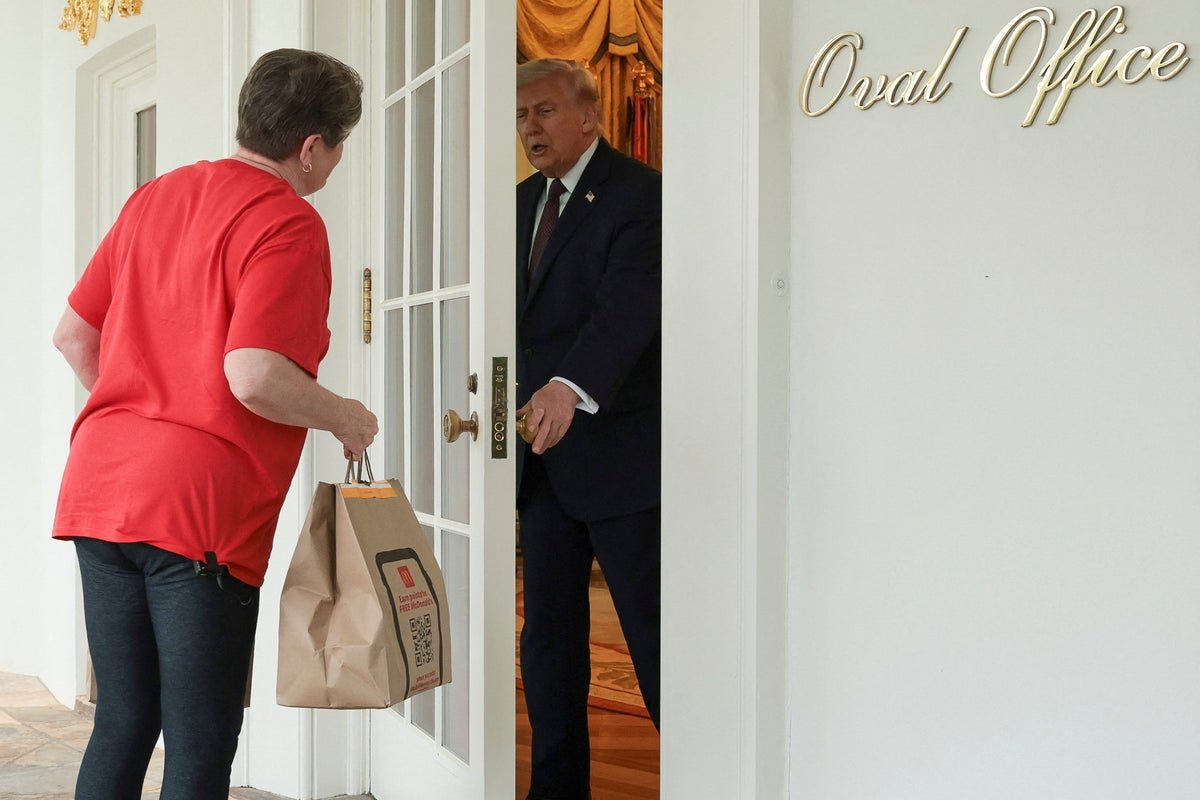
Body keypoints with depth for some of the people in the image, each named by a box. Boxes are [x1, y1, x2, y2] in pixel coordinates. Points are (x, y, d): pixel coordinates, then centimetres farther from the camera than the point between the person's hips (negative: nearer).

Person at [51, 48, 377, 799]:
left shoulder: (154, 197, 15)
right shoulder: (288, 223, -9)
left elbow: (74, 334, 19)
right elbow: (254, 377, -22)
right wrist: (349, 419, -5)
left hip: (99, 490, 8)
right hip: (202, 511, -8)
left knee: (122, 727, 16)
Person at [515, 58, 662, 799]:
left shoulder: (639, 194, -10)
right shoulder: (527, 200, 15)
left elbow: (628, 304, -25)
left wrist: (570, 388, -41)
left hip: (616, 450, -7)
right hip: (543, 454, 7)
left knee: (651, 629, -1)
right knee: (548, 634, 12)